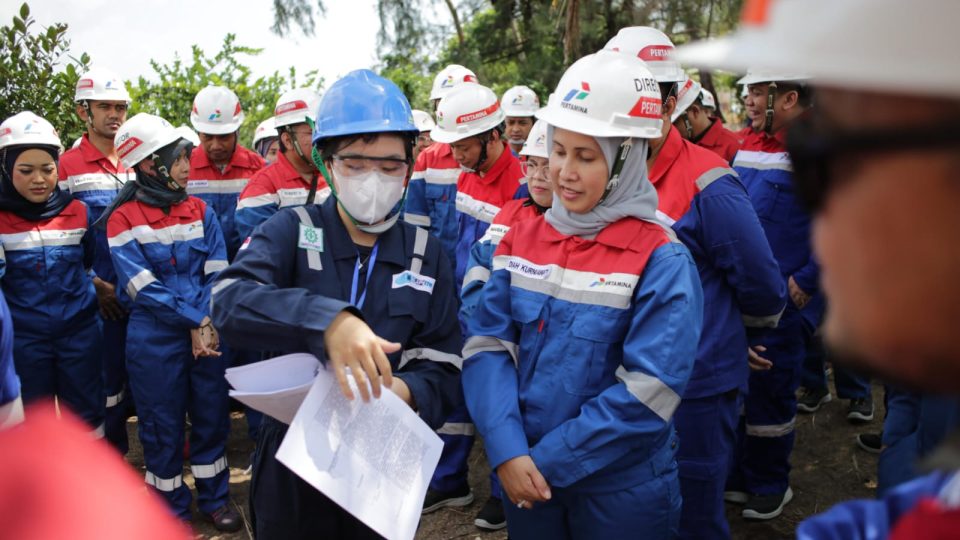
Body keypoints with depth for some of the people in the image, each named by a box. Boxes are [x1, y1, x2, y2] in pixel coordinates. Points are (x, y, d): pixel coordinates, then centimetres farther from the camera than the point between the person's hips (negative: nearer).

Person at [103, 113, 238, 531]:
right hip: (156, 339, -3)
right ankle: (172, 508, 26)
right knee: (162, 423, 9)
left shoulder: (200, 211, 5)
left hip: (209, 333, 3)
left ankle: (215, 498, 29)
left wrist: (208, 324, -14)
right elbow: (144, 288, -12)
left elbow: (217, 274, 0)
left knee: (212, 415, 12)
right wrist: (195, 321, -16)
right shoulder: (123, 219, -6)